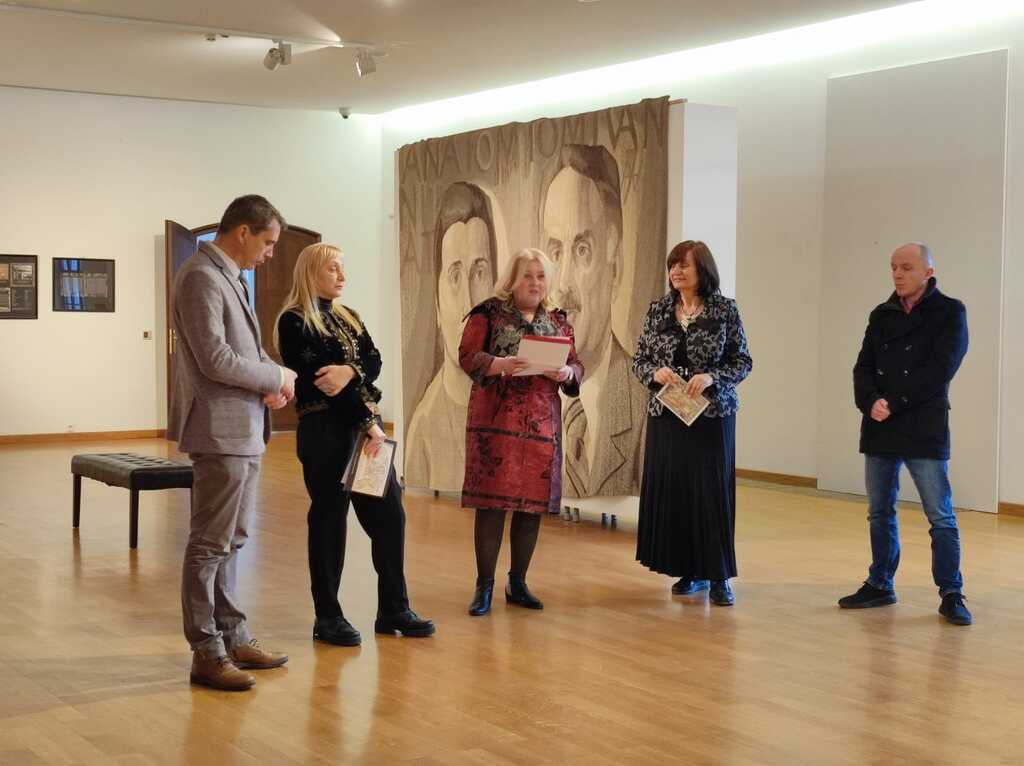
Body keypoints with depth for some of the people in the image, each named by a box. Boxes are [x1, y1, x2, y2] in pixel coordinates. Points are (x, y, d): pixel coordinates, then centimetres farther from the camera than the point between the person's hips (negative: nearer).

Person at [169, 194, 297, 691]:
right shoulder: (201, 277, -15)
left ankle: (232, 636, 26)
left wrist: (269, 381, 1)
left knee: (231, 540, 16)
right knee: (210, 543, -2)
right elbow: (215, 359, -22)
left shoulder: (230, 277, 15)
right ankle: (206, 653, 5)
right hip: (220, 431, -10)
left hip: (245, 430, 10)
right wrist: (277, 377, -10)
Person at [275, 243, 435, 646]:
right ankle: (327, 617, 10)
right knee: (329, 520, 0)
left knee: (389, 515, 5)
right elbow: (317, 379, -14)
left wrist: (350, 371, -19)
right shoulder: (294, 322, -5)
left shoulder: (349, 318, 18)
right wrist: (367, 422, -15)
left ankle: (394, 609, 15)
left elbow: (374, 361, 4)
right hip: (324, 431, -7)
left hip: (364, 425, 7)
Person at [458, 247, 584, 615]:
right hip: (496, 421, -4)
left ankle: (518, 583, 20)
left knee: (533, 505, 6)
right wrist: (500, 364, -23)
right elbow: (467, 356, -5)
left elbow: (577, 367, 14)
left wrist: (567, 372, -10)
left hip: (542, 423, 4)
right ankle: (484, 586, 5)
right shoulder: (489, 312, 2)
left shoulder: (558, 320, 14)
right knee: (492, 501, -5)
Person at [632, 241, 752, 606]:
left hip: (712, 415, -3)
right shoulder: (658, 310, 7)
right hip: (666, 415, 3)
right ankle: (689, 571, 16)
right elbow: (639, 359, 10)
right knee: (671, 490, 3)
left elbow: (743, 361, -1)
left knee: (712, 490, -3)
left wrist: (711, 377, -17)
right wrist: (655, 372, -11)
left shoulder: (725, 309, -2)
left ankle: (718, 576, 6)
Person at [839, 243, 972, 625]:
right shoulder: (881, 315, 12)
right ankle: (880, 585, 23)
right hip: (880, 430, 5)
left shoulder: (949, 312, -2)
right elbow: (863, 368, 6)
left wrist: (893, 403, -17)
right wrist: (870, 403, -14)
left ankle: (951, 595, 5)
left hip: (925, 430, -5)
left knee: (941, 517, -3)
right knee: (879, 513, 11)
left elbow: (940, 370, -13)